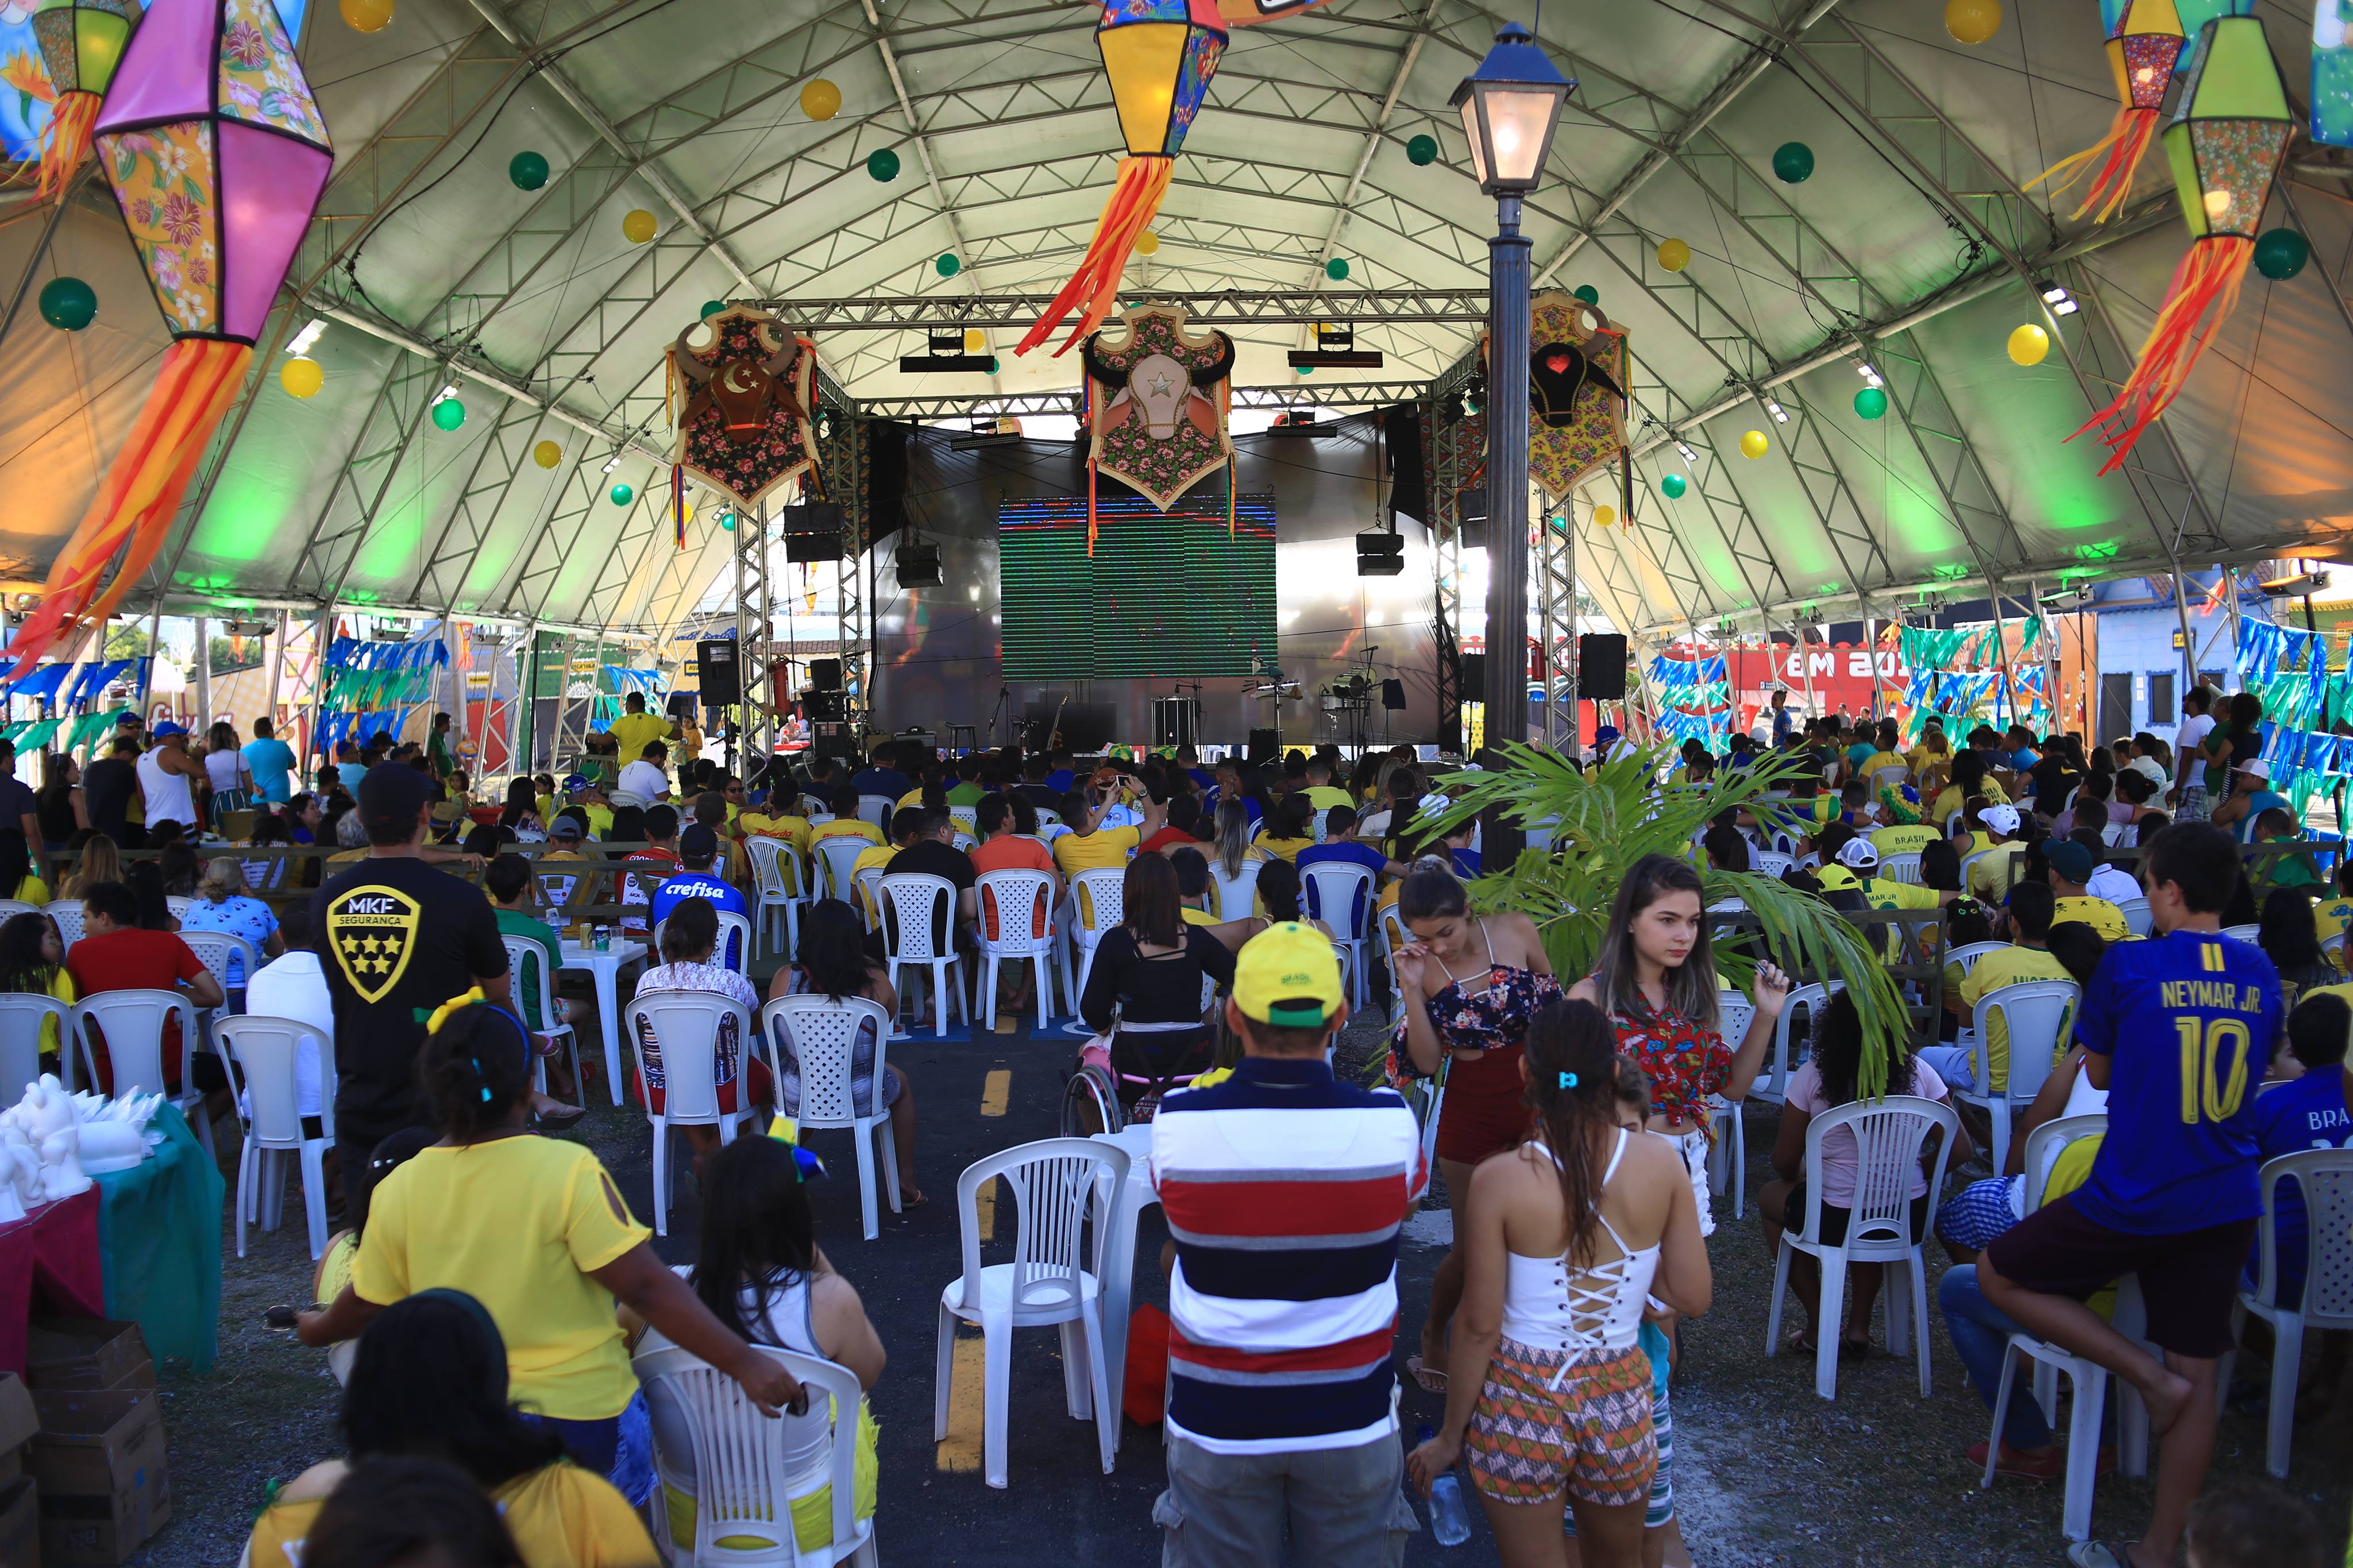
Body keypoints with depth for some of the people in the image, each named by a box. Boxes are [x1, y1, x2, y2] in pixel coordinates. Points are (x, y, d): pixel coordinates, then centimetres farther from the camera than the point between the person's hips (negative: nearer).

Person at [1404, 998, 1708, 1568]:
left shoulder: (1500, 1180, -15)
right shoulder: (1660, 1163, -9)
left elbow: (1480, 1326, -11)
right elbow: (1694, 1296, -4)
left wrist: (1450, 1437, 1)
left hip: (1520, 1399, -2)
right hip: (1619, 1397, 3)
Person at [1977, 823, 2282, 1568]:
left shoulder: (2128, 965, -12)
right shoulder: (2259, 972, 3)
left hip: (2133, 1201, -6)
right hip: (2227, 1206, 6)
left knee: (1998, 1275, 12)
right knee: (2198, 1370, 11)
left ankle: (2147, 1374, 5)